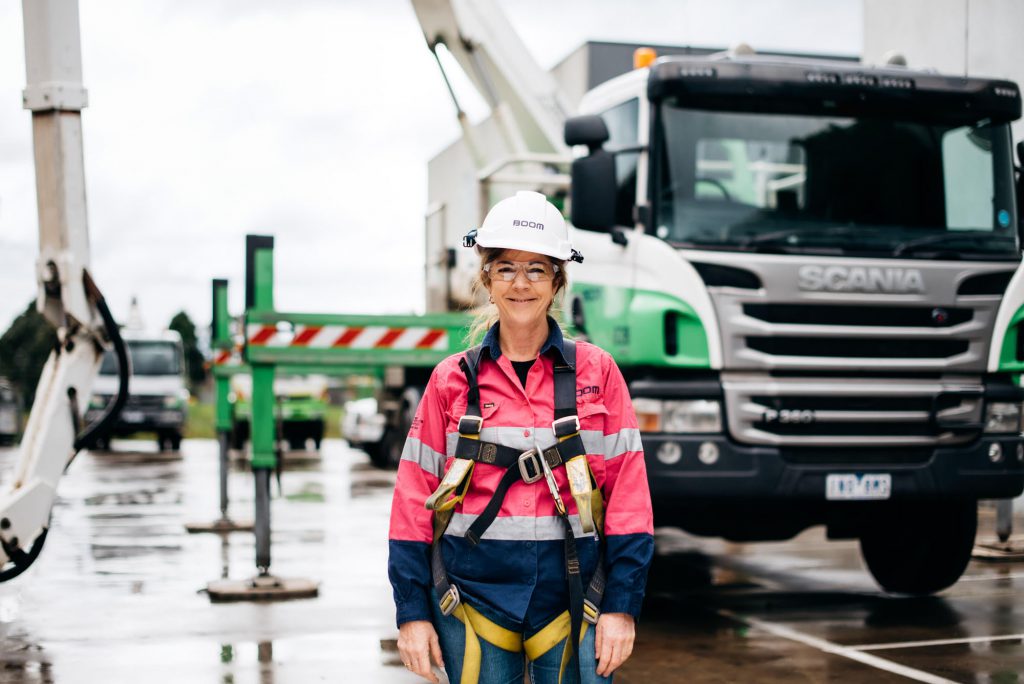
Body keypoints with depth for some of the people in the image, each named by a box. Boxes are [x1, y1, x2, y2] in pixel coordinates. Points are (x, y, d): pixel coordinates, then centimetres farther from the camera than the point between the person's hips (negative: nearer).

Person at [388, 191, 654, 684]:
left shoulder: (596, 372, 3)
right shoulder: (451, 380, 4)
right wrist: (412, 612, 1)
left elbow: (628, 491, 1)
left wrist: (622, 605, -4)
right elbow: (415, 498, 5)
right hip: (473, 601, 1)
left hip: (570, 601, 0)